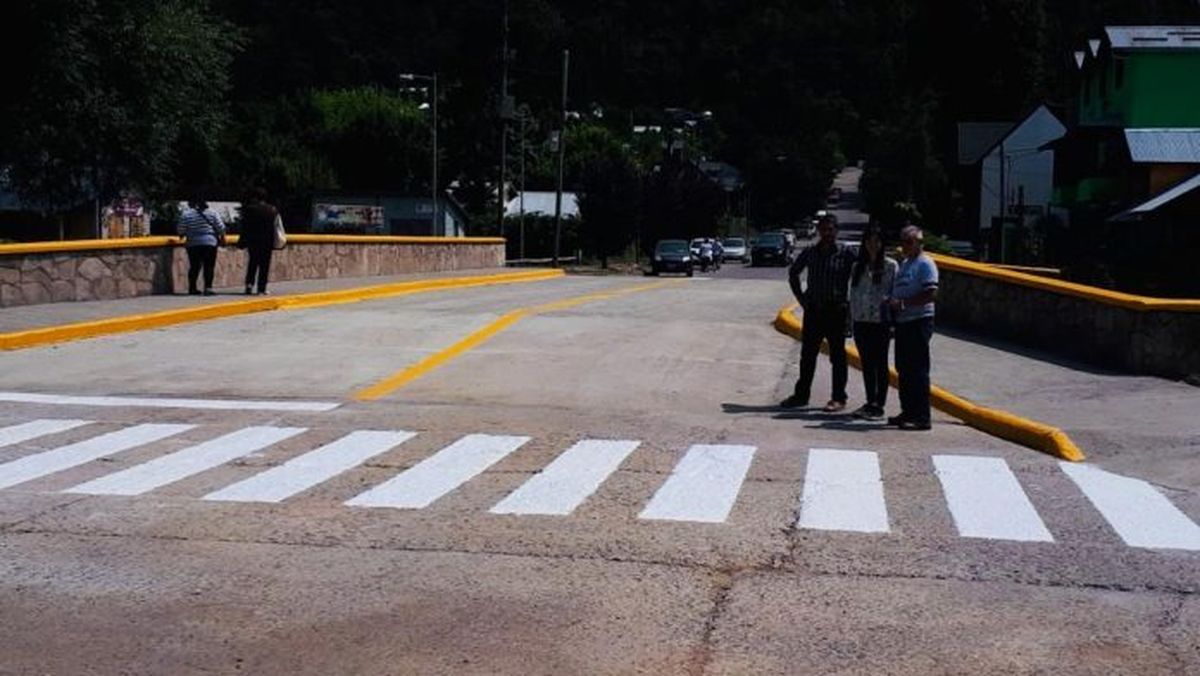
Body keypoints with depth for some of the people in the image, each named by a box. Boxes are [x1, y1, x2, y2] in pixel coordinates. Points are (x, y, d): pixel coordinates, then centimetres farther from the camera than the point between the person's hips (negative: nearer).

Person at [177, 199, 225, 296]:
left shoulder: (186, 214, -1)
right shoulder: (212, 213, 2)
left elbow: (181, 231, 1)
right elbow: (221, 228, 4)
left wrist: (182, 237, 21)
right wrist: (222, 237, 19)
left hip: (193, 244, 1)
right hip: (210, 243, -1)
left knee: (194, 266, 11)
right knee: (209, 266, 0)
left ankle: (192, 288, 14)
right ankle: (208, 287, -9)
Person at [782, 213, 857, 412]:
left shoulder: (845, 253, -6)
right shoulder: (810, 252, 7)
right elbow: (793, 272, 20)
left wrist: (847, 301, -7)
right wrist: (801, 297, 12)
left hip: (836, 311, -4)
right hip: (813, 310, 4)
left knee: (837, 356, 2)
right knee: (807, 354, 9)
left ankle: (838, 398, 8)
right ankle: (801, 394, 18)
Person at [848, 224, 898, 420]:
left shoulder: (891, 266, -3)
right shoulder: (857, 266, 10)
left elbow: (895, 294, -6)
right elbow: (853, 294, 12)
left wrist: (893, 323, -12)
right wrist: (851, 318, 5)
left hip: (880, 322, -5)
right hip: (861, 321, 5)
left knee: (880, 364, 0)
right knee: (867, 364, 10)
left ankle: (880, 406, 5)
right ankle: (870, 402, 19)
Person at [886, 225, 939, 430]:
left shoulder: (925, 264, -10)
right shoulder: (904, 263, 19)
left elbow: (930, 294, -20)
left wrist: (902, 303, -19)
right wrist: (892, 302, 5)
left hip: (919, 322, -9)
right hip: (903, 321, 9)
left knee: (917, 370, -7)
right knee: (903, 369, 12)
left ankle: (921, 417, -5)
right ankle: (908, 412, 21)